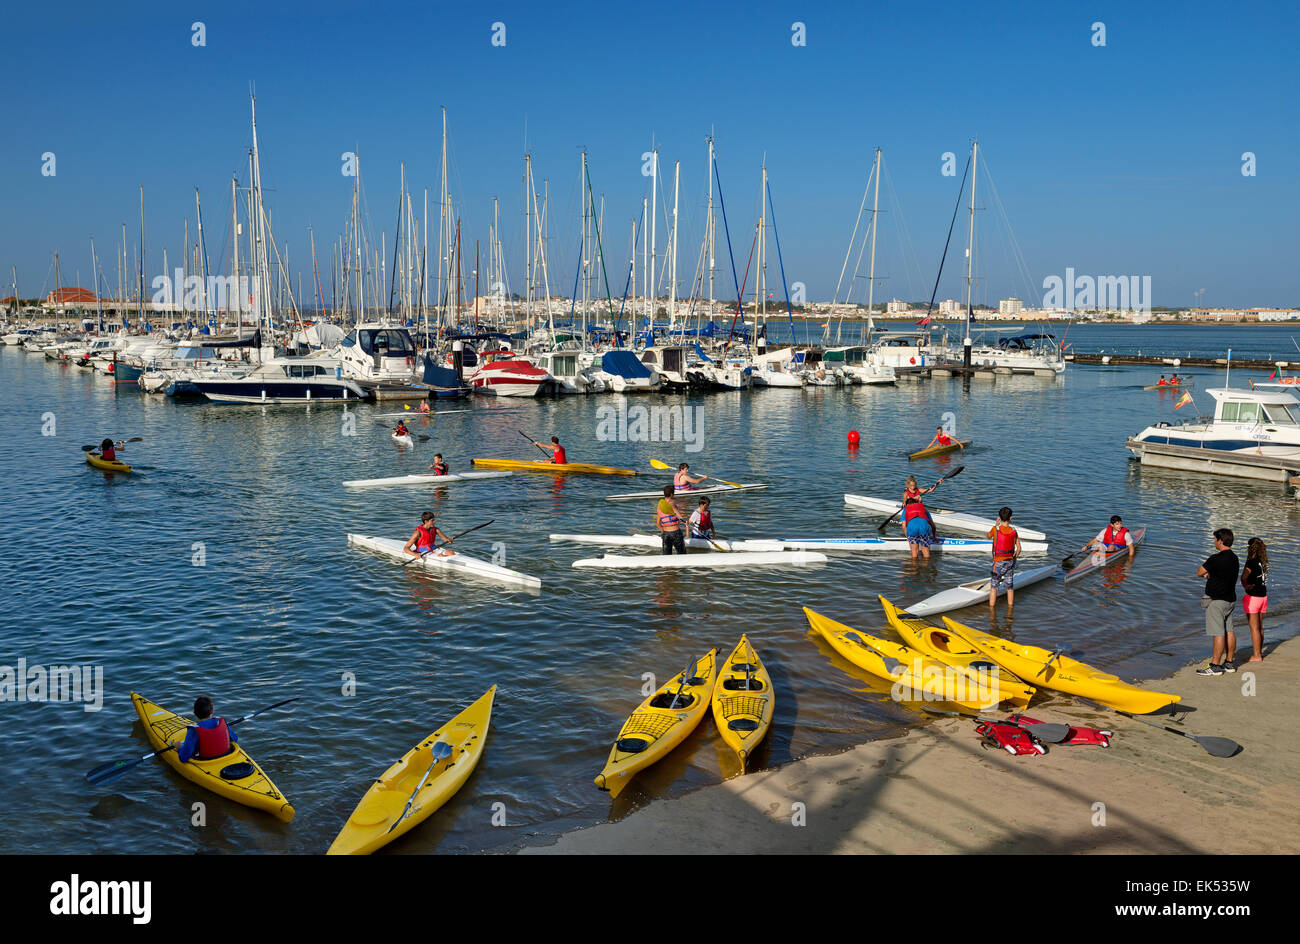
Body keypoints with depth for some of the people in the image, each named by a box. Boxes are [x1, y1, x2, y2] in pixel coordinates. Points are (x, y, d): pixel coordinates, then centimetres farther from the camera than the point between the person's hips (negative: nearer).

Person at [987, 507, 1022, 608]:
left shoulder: (995, 529, -14)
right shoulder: (1013, 531, -4)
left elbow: (989, 537, 9)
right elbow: (1018, 548, 3)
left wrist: (996, 525, 14)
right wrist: (1014, 559, 16)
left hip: (998, 562, -3)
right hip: (1010, 561, 3)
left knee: (994, 586, 7)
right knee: (1010, 586, 15)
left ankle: (991, 607, 10)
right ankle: (1010, 606, 24)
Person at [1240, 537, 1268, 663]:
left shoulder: (1251, 562, -18)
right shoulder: (1263, 562, 5)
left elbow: (1243, 577, -33)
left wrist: (1245, 586, -15)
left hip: (1253, 596, -8)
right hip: (1263, 596, 8)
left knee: (1254, 628, -1)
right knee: (1260, 627, 18)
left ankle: (1256, 656, 3)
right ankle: (1259, 652, 29)